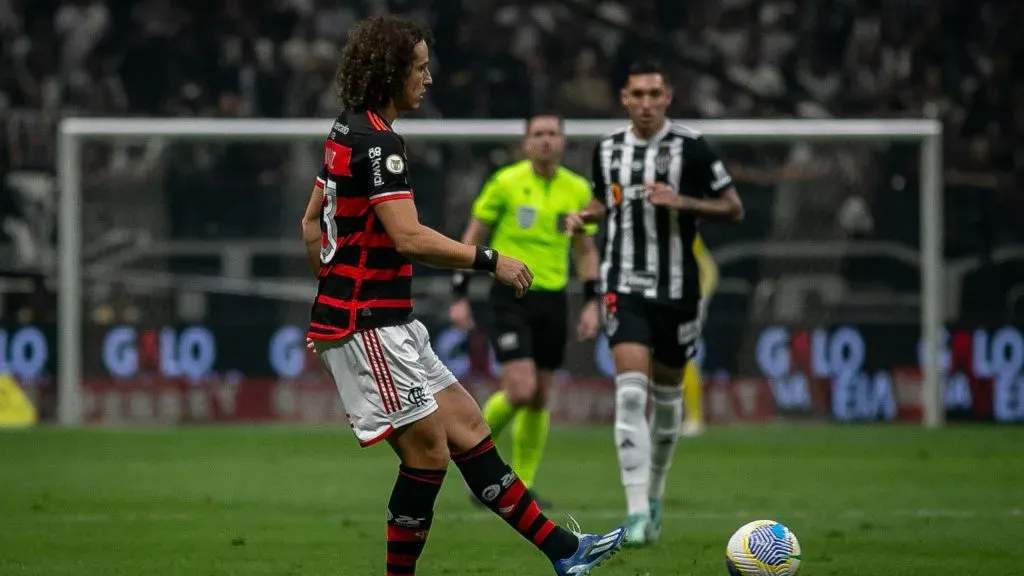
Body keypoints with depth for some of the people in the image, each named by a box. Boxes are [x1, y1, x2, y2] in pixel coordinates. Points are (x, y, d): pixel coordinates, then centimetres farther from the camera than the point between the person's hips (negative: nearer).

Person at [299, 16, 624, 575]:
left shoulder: (347, 133, 14)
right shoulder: (378, 143, -17)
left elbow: (312, 225, 22)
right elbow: (409, 239, -24)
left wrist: (334, 295, 26)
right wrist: (490, 261, -16)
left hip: (388, 325, 10)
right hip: (369, 328, -10)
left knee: (467, 428, 9)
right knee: (428, 450, -7)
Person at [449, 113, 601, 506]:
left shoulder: (578, 190, 5)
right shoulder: (505, 183, -6)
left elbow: (585, 250, 15)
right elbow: (472, 238, 0)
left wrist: (591, 303, 5)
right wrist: (459, 296, -4)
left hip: (553, 298, 4)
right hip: (510, 295, -4)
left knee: (539, 399, 6)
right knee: (521, 390, -17)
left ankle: (522, 484, 18)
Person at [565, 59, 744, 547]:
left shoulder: (690, 148, -7)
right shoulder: (608, 149, 5)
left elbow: (733, 208, -5)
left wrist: (682, 202, -20)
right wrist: (584, 215, 1)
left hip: (676, 289, -1)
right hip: (623, 287, 1)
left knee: (666, 392, 13)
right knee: (631, 391, -16)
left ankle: (654, 493, 36)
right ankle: (637, 511, -20)